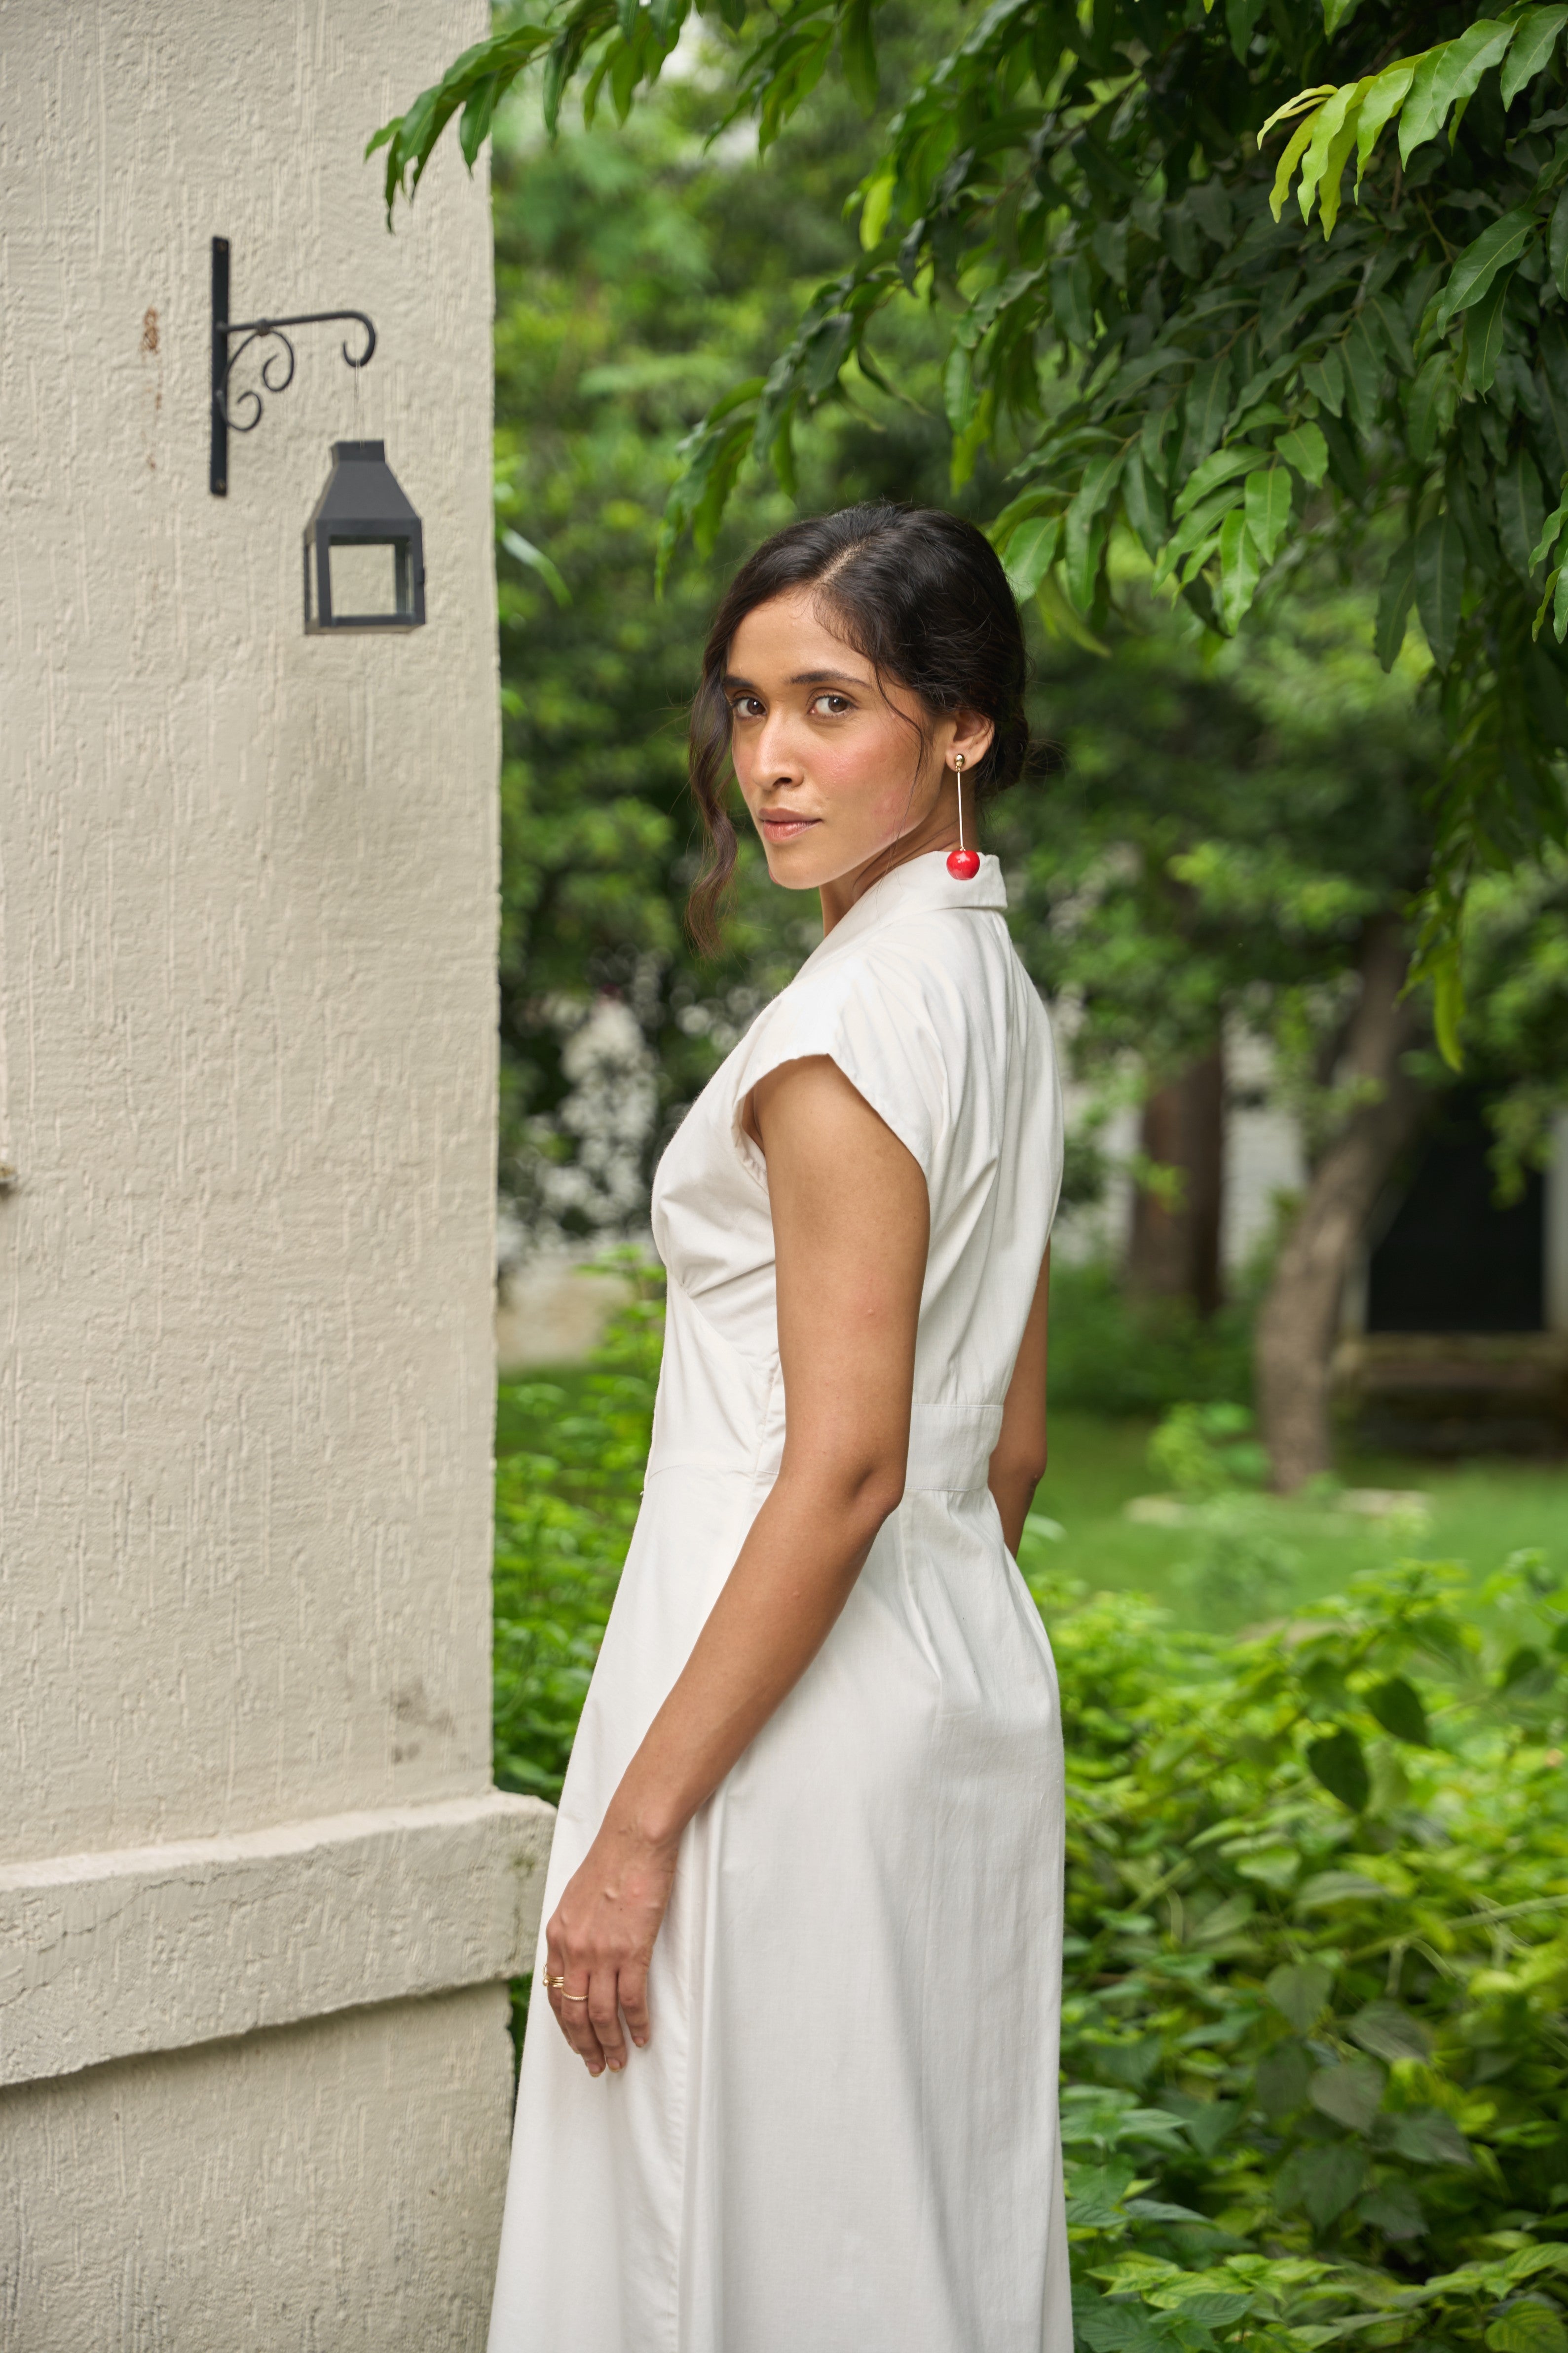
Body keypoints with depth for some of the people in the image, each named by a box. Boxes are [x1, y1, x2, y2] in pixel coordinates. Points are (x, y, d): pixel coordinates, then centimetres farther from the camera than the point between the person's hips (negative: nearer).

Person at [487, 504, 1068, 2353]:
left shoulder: (851, 1023, -17)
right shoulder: (995, 990, 11)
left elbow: (844, 1470, -22)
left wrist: (639, 1824, -20)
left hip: (800, 1711, -10)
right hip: (974, 1684, 10)